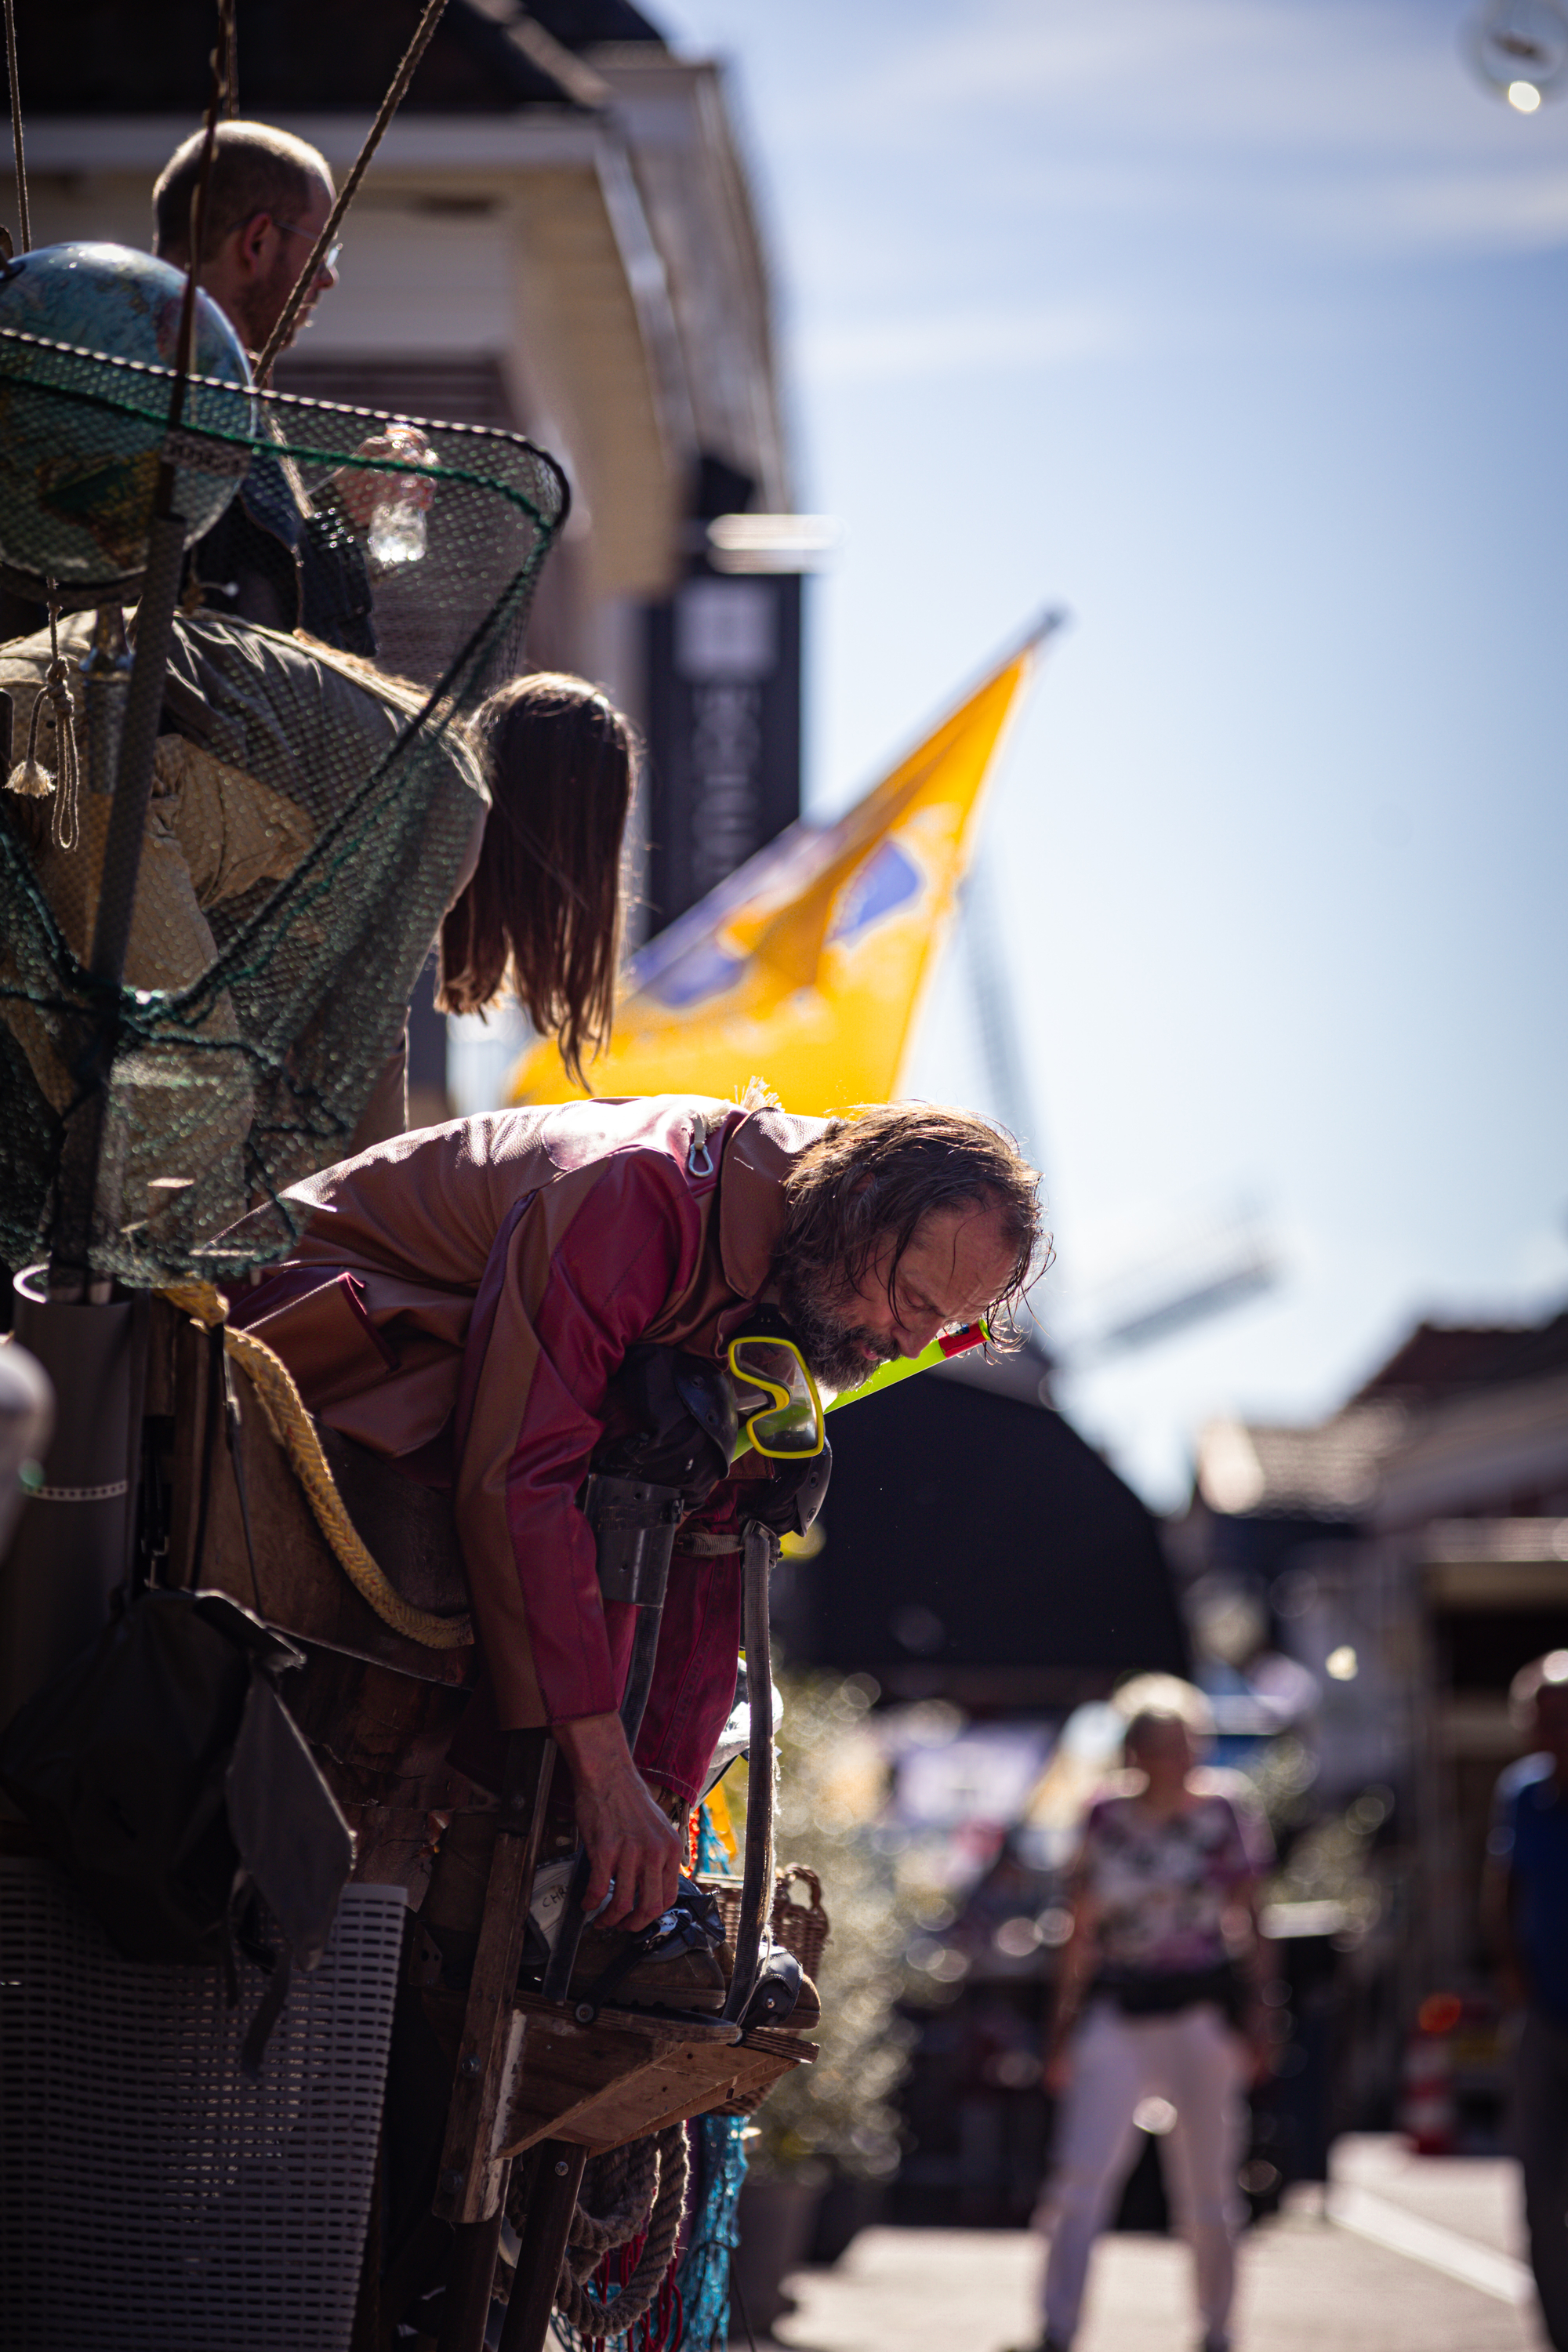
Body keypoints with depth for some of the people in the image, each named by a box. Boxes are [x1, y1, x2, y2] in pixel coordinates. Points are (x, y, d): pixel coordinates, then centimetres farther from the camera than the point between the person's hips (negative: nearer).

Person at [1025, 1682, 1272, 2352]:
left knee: (1206, 2188, 6)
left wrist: (1250, 2017, -4)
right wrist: (1064, 2025, 10)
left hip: (1201, 2012, -1)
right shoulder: (1106, 1820, 8)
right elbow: (1082, 1932, 12)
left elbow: (1247, 1924, 4)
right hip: (1115, 2011, 1)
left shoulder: (1225, 1818, 4)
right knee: (1081, 2177, -12)